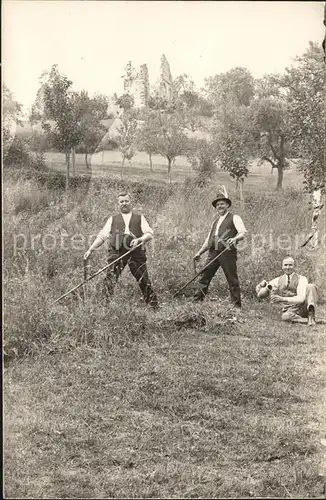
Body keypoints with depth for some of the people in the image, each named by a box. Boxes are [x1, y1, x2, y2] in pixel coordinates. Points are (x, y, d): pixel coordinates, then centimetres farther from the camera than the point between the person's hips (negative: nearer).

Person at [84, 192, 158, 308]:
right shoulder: (113, 219, 19)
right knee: (110, 279, -13)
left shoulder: (139, 218, 17)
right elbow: (102, 236, 14)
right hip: (117, 252, 1)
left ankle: (154, 306, 9)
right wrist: (90, 249, 3)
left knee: (144, 280, -1)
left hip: (136, 252, 0)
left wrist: (139, 239, -13)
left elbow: (149, 234, 8)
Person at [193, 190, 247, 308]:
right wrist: (199, 253, 22)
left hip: (227, 252, -6)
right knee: (204, 278, 2)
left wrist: (235, 238, -31)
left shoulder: (234, 218, 4)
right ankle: (196, 301, 6)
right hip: (213, 253, 6)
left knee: (232, 280, -3)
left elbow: (243, 232, -10)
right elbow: (208, 239, 28)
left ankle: (237, 305, 2)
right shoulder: (215, 221, 25)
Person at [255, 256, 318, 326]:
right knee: (285, 317, -39)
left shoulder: (301, 279, -4)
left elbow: (301, 298, -20)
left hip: (304, 307, -1)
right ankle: (308, 321, -23)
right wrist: (262, 285, -16)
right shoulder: (277, 281, 10)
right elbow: (260, 295, 7)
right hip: (291, 312, 1)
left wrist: (282, 299, -34)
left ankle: (311, 316, -38)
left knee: (311, 287, -27)